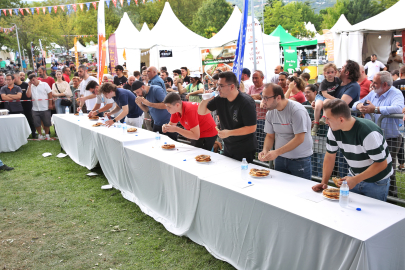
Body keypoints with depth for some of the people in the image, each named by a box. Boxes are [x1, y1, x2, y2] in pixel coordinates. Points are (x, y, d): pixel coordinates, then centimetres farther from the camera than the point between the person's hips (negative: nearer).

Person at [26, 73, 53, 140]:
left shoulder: (44, 84, 0)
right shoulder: (31, 86, 9)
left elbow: (50, 94, -2)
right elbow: (28, 95, -5)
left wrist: (50, 104, -7)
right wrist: (29, 86, -6)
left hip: (45, 108, -3)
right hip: (35, 109, 3)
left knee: (47, 123, 4)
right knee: (36, 123, 4)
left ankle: (47, 135, 21)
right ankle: (40, 135, 20)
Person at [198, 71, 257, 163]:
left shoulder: (246, 102, -20)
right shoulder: (220, 99, -1)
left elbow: (252, 128, -21)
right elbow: (201, 112, 6)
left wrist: (229, 133, -24)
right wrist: (205, 100, -14)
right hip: (228, 147, 6)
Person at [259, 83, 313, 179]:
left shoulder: (297, 110, -19)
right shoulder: (270, 112, 1)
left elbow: (299, 139, -24)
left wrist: (277, 152, -27)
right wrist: (265, 150, -12)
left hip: (300, 160, -6)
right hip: (280, 158, 6)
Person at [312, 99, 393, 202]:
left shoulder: (368, 133, -30)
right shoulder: (333, 130, -11)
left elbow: (382, 164, -26)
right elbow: (330, 156, -3)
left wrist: (355, 180, -32)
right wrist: (324, 182, -9)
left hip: (376, 182, -5)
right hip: (354, 177, 5)